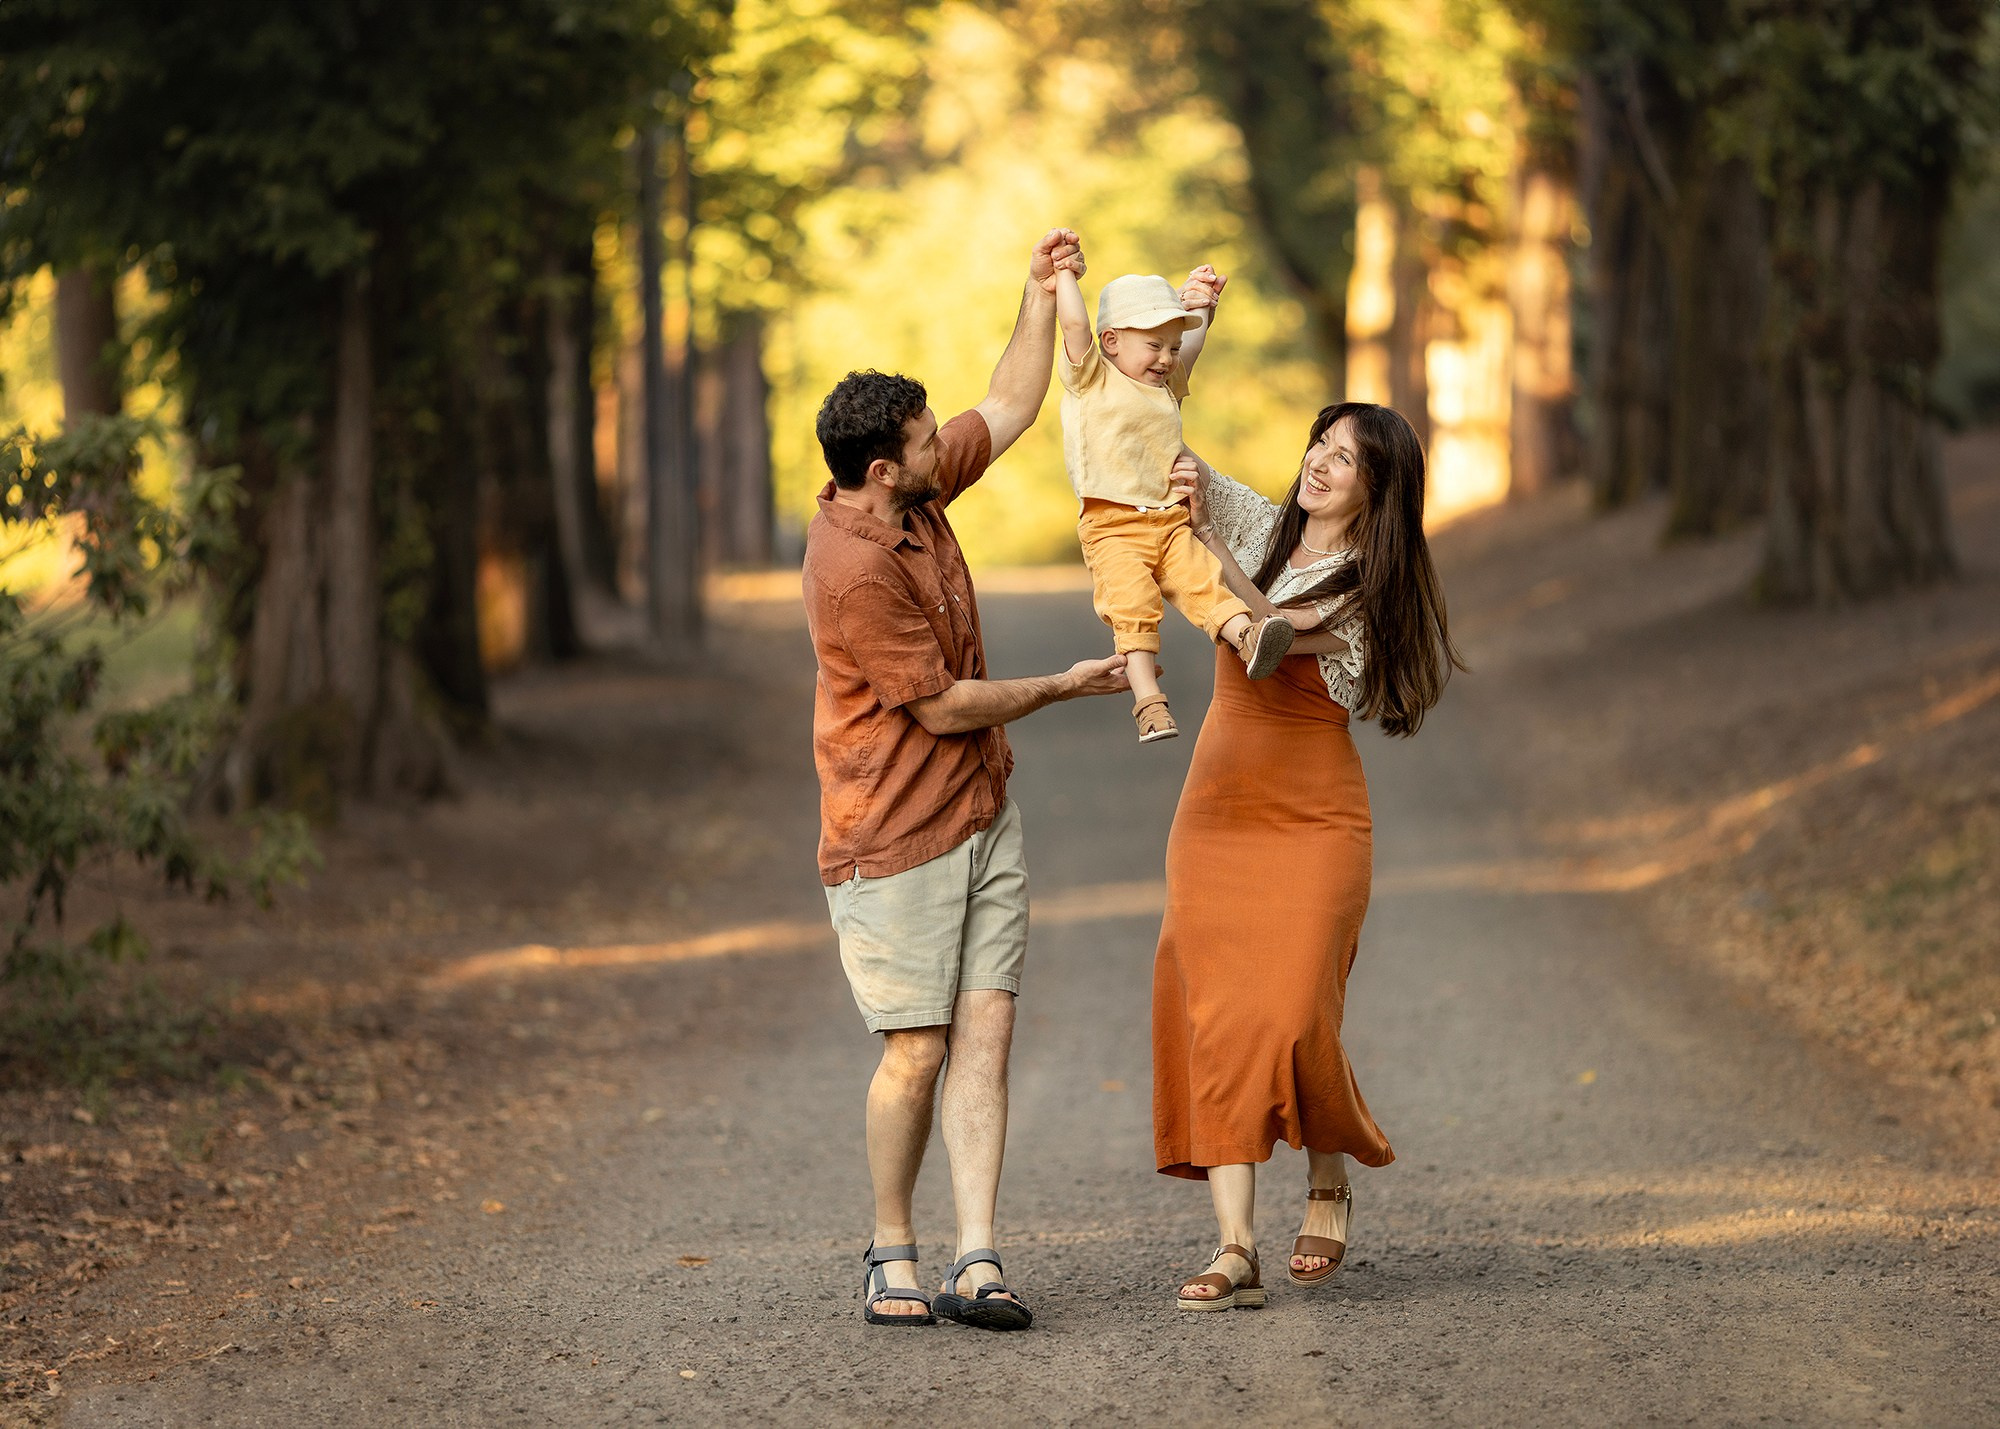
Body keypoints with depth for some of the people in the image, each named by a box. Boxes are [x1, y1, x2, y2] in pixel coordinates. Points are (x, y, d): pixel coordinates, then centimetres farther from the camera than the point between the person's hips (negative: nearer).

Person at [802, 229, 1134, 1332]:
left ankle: (975, 1264, -5)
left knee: (984, 1034, -2)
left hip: (982, 817, 8)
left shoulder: (914, 493, 4)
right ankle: (892, 1253, 14)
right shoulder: (853, 569, -22)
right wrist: (1061, 689, -2)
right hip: (897, 839, -8)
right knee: (918, 1050, -4)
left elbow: (1009, 410, 20)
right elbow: (943, 705, -16)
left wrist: (1042, 294, 11)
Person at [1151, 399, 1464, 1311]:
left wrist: (1203, 537, -29)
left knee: (1288, 1015, -13)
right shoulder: (1259, 527, 8)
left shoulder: (1370, 591, -7)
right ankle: (1235, 1249, -9)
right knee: (1216, 1020, -6)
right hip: (1215, 813, 4)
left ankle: (1329, 1182, 17)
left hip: (1313, 820, -4)